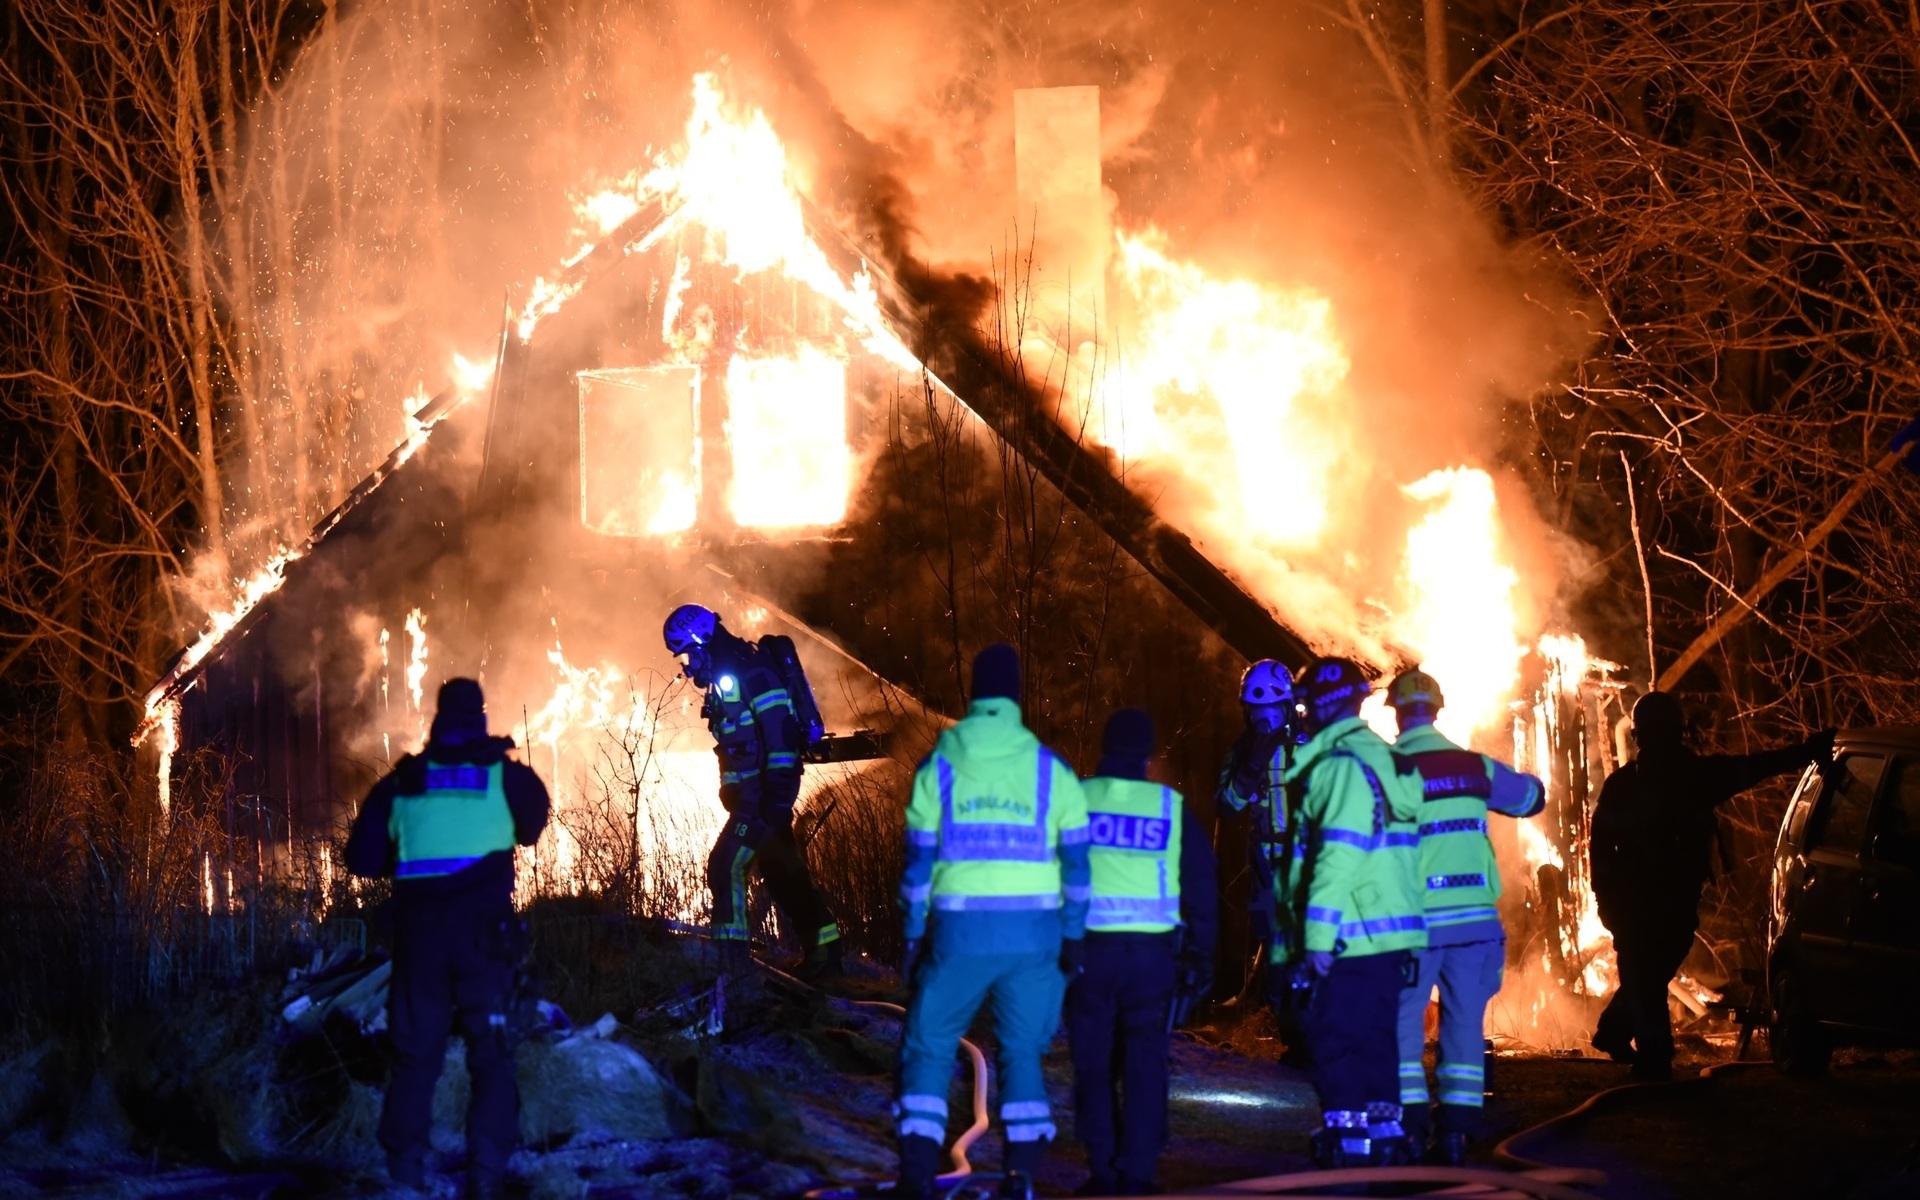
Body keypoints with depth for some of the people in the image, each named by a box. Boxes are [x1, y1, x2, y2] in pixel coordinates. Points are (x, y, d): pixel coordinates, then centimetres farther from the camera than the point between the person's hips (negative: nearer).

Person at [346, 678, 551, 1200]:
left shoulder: (399, 783, 8)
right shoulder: (507, 776, 5)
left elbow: (362, 859, 7)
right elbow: (531, 827, 23)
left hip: (417, 931, 1)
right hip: (484, 930, -1)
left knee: (414, 1053, 8)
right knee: (492, 1053, 4)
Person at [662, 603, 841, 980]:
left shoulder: (749, 672, -16)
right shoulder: (723, 677, 16)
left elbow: (781, 732, -23)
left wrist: (778, 794, -26)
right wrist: (733, 791, 26)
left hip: (767, 790, -11)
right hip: (751, 791, 11)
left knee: (725, 866, -14)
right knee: (782, 871, 16)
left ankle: (733, 960, -14)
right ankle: (823, 949, 24)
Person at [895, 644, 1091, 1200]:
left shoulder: (938, 768, 1)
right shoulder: (1050, 770, 3)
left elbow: (918, 860, 2)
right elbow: (1076, 859, 3)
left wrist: (913, 935, 7)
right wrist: (1074, 935, 9)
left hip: (960, 932, -1)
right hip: (1033, 934, 1)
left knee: (928, 1046, 8)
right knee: (1022, 1051, 12)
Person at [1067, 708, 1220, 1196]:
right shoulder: (1172, 809, 3)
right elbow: (1202, 888, 7)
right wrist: (1201, 958, 14)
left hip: (1089, 949, 0)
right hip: (1151, 952, 0)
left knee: (1093, 1065, 8)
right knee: (1145, 1065, 6)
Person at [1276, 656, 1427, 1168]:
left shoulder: (1340, 765, -13)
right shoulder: (1382, 759, 16)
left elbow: (1339, 857, -21)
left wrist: (1317, 936, -21)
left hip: (1352, 936, -9)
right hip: (1391, 933, 9)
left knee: (1335, 1041, -6)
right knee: (1373, 1040, 15)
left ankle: (1347, 1139, -9)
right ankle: (1385, 1132, 19)